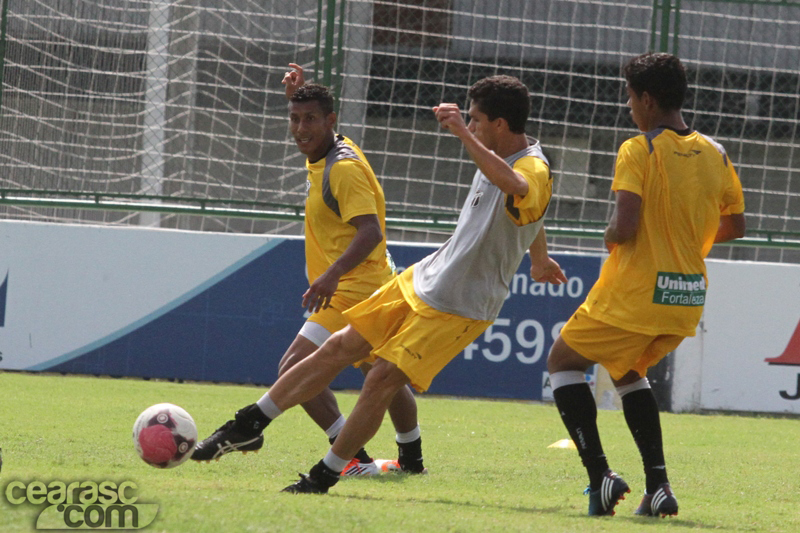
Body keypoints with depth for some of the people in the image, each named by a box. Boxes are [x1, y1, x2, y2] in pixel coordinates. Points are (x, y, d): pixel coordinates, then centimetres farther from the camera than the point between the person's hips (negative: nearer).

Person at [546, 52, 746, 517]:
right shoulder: (716, 155, 5)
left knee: (563, 362, 14)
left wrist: (611, 236, 0)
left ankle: (600, 475, -2)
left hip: (634, 294, -6)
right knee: (627, 370, 29)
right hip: (688, 301, 6)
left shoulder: (639, 151, -13)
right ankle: (658, 484, 12)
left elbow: (625, 226, -22)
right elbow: (735, 226, 14)